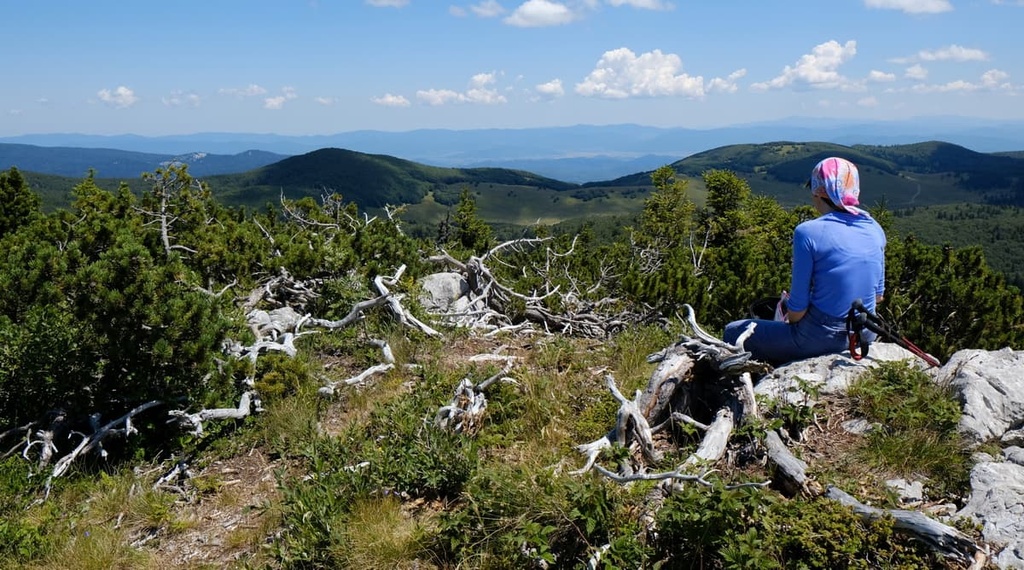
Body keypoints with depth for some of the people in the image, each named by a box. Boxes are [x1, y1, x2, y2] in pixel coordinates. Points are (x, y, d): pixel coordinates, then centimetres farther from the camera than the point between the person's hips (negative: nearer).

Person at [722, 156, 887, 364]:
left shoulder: (809, 232, -19)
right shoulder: (874, 229, 0)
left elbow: (797, 310, -16)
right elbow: (878, 295, 9)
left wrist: (790, 316, 6)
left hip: (822, 338, -7)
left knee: (733, 332, 11)